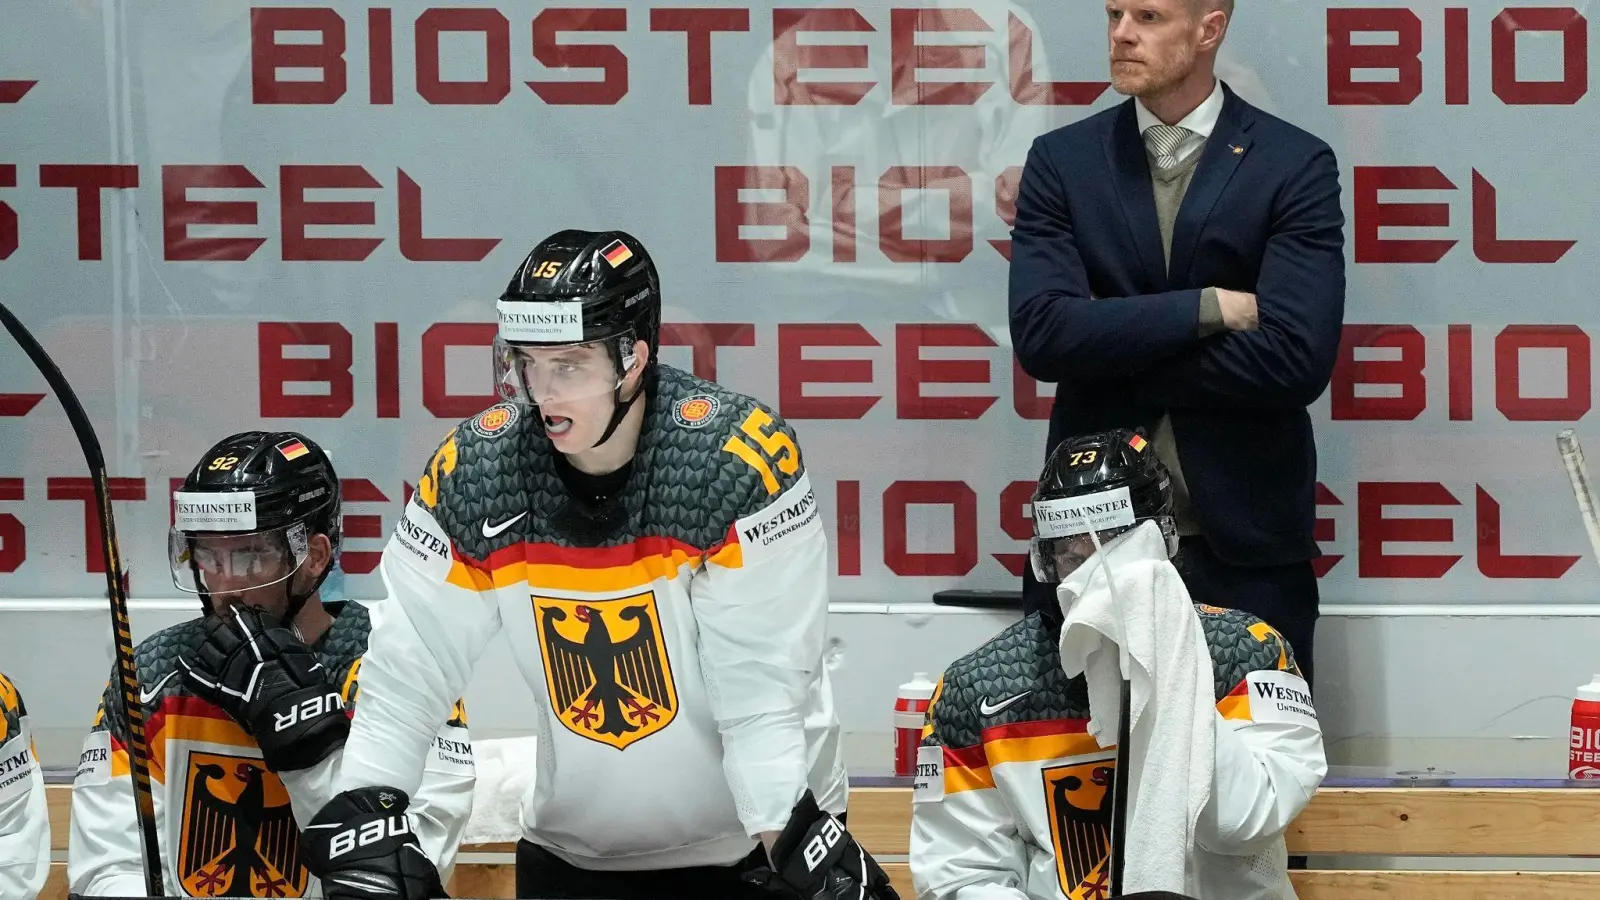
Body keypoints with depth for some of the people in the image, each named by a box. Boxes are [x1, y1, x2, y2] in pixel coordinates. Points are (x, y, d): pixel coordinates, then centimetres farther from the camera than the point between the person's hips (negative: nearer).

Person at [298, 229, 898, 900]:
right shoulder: (470, 473, -12)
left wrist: (800, 845, -29)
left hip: (752, 846, -3)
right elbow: (405, 675, -7)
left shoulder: (742, 460, -21)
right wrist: (361, 816, -19)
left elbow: (761, 689, -20)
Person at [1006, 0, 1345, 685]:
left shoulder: (1296, 166, -1)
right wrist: (1209, 308, -12)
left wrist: (1114, 355, -8)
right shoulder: (1062, 161, 6)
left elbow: (1295, 358, -13)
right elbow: (1039, 334, -7)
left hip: (1245, 549, -2)